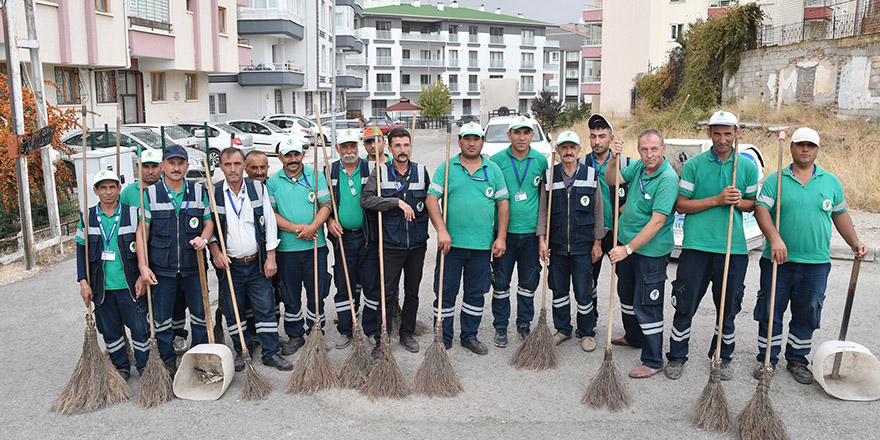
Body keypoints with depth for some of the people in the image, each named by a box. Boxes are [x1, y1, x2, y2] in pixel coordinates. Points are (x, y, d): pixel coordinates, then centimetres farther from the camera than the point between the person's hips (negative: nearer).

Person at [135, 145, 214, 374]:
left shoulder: (199, 191, 3)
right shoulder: (150, 194, -1)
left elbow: (208, 222, 10)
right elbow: (142, 231, -1)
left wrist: (203, 239, -12)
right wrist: (143, 266, -8)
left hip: (193, 265, 1)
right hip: (162, 267, -1)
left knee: (200, 313, 8)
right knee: (161, 318, 6)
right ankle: (168, 362, 22)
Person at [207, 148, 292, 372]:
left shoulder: (258, 188, 1)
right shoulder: (213, 193, -2)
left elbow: (269, 222, 2)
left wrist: (270, 257, -2)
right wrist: (215, 250, -10)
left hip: (257, 263, 1)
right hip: (228, 264, 0)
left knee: (265, 307, 3)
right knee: (233, 311, 8)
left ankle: (270, 353, 14)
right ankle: (241, 352, 25)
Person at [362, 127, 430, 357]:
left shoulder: (421, 172, 4)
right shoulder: (380, 172, -4)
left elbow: (431, 201, 17)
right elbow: (366, 200, -18)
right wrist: (397, 202, -24)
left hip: (417, 243, 3)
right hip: (391, 244, -3)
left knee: (412, 292, 13)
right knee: (388, 293, 1)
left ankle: (407, 333, 28)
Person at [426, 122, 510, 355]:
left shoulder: (493, 170, 9)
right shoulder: (446, 167, 3)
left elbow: (503, 204, 9)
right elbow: (431, 199, -4)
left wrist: (501, 237, 2)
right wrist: (441, 230, -15)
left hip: (482, 245, 2)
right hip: (451, 243, -2)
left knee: (476, 292, 11)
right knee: (446, 291, 3)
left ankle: (470, 336, 25)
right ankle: (443, 337, 17)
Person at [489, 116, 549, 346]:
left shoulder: (541, 161, 4)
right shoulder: (497, 160, -2)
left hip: (531, 231, 2)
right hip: (504, 231, -2)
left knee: (529, 282, 11)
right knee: (501, 282, 4)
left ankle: (524, 324, 28)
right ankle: (500, 327, 19)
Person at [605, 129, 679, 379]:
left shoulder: (668, 178, -22)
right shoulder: (639, 167, 1)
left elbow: (657, 221, -27)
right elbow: (611, 180, 6)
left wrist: (628, 248, -28)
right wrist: (613, 159, -14)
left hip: (651, 251, -8)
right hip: (627, 244, 8)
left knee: (646, 305, -3)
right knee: (627, 293, 24)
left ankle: (653, 361, 10)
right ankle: (633, 337, 45)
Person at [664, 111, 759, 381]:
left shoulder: (748, 166, 6)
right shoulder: (694, 165, 0)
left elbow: (752, 204, 14)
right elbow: (681, 205, -2)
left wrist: (738, 202, -9)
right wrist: (717, 200, -13)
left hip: (733, 247, 2)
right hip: (696, 246, -2)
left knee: (728, 307, 12)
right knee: (685, 305, 3)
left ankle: (722, 358, 30)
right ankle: (677, 357, 18)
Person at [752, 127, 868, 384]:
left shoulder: (831, 181, 11)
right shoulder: (775, 180, 1)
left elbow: (840, 215, 19)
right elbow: (761, 209, -11)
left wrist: (855, 242, 9)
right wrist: (775, 238, -25)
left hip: (816, 263, 2)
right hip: (778, 260, -2)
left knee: (807, 315, 9)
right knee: (770, 312, 4)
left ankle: (797, 360, 24)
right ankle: (767, 359, 17)